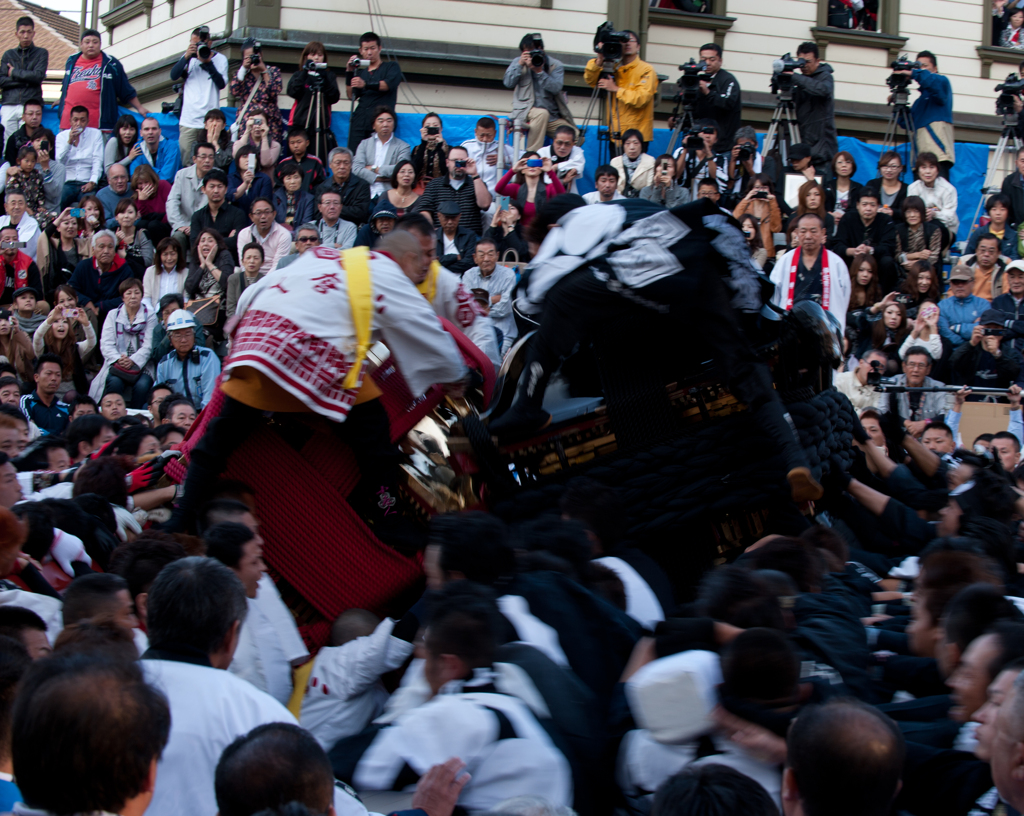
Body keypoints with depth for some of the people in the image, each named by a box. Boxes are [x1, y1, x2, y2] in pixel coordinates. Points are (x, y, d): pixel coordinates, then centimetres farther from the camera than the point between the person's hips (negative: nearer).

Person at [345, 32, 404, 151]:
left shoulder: (391, 67, 15)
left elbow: (389, 84, -6)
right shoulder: (360, 73, 26)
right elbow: (351, 95, 13)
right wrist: (349, 72, 4)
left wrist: (365, 85, -21)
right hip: (359, 123, 4)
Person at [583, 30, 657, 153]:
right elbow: (590, 80, 3)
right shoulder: (614, 68, 14)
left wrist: (616, 89, -17)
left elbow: (641, 99, -15)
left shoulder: (646, 70, -3)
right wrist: (599, 60, -12)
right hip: (615, 134, 5)